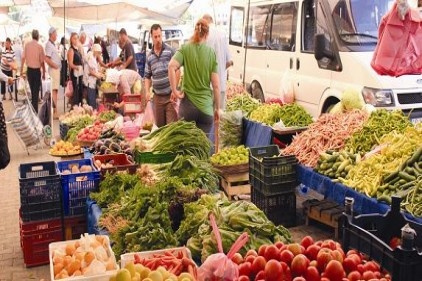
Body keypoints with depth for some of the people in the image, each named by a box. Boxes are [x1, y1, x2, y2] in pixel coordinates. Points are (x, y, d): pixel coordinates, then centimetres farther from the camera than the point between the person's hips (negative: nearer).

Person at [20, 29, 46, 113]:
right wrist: (44, 73, -1)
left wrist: (21, 69, 11)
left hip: (29, 70, 4)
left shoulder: (27, 45, -3)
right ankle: (35, 110, 2)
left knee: (32, 90, 17)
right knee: (36, 91, 2)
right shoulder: (39, 46, -13)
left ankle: (32, 108, 25)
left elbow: (23, 57, 1)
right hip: (37, 70, -4)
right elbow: (42, 61, -10)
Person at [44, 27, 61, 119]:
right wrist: (55, 66, -14)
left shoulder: (53, 44, 15)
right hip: (53, 70, -10)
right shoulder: (49, 45, -15)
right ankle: (55, 112, -8)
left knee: (55, 90, 13)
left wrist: (58, 66, 10)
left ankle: (54, 111, 20)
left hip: (57, 69, 10)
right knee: (54, 90, -9)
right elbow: (47, 59, -24)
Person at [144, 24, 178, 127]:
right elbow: (147, 76, 16)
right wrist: (147, 91, 0)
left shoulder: (170, 51, -2)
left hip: (170, 95, -4)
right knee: (159, 125, 10)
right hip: (157, 96, 4)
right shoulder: (149, 56, 10)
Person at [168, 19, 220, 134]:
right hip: (206, 107, 0)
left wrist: (174, 90, -9)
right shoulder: (211, 53, 1)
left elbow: (171, 66, -19)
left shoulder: (185, 48, 0)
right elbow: (216, 86, -1)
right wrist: (217, 108, 9)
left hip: (188, 104, 0)